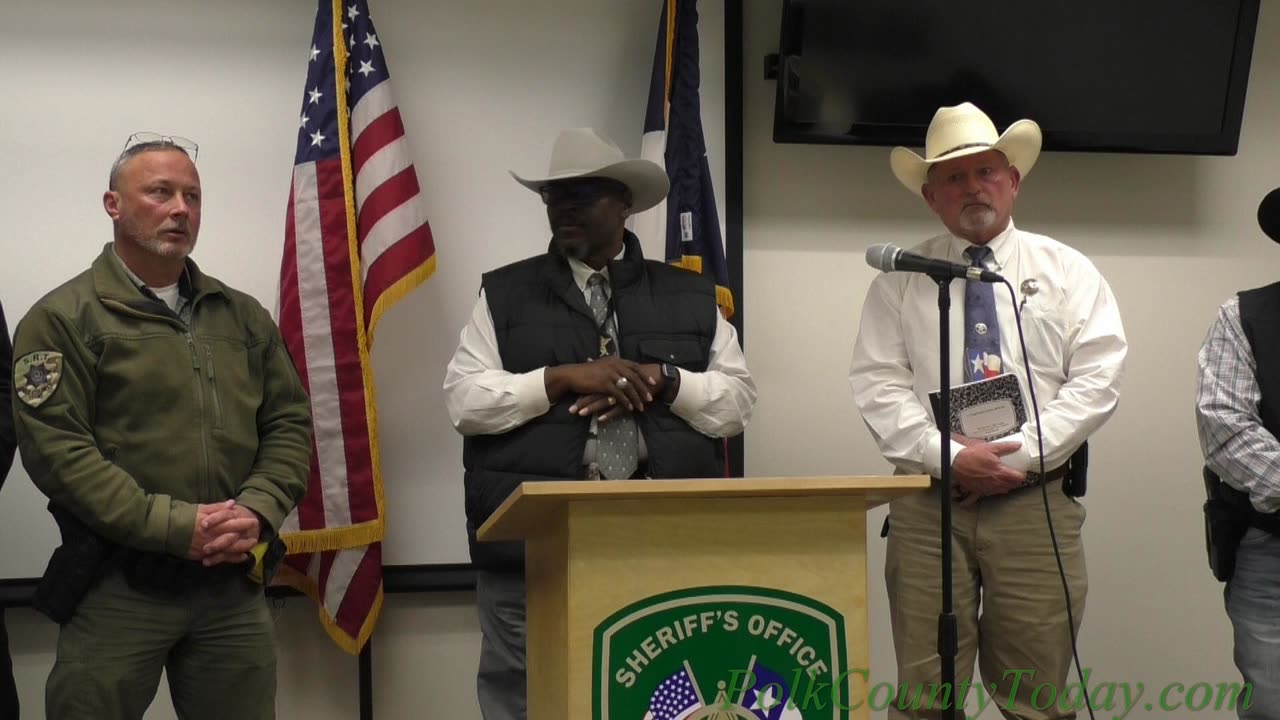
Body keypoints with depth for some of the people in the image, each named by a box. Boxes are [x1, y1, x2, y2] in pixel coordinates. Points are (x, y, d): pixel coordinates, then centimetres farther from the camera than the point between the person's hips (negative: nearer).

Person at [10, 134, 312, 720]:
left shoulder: (242, 315, 13)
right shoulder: (63, 319, -4)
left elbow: (290, 423, 11)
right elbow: (56, 448, -13)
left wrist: (257, 511, -8)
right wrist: (175, 526, -18)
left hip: (233, 583, 5)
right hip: (117, 588, -4)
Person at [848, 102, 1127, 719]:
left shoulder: (1067, 271, 10)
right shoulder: (899, 279, 9)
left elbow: (1097, 377, 0)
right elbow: (878, 386, 0)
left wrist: (1021, 456, -10)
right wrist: (950, 457, -13)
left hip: (1037, 502, 0)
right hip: (927, 505, 0)